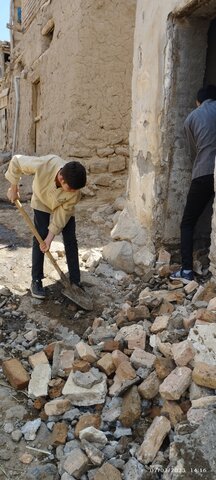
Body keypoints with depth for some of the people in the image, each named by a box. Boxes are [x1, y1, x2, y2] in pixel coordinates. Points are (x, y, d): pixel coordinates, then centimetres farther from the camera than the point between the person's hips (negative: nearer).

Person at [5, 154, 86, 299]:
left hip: (64, 208, 1)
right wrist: (13, 188, -15)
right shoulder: (43, 164, -42)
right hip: (42, 203, -1)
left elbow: (63, 213, -24)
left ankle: (75, 282, 6)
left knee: (71, 241, -4)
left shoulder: (75, 190, -36)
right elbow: (16, 161, -24)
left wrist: (50, 238, -23)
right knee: (39, 240, -6)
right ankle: (36, 281, 6)